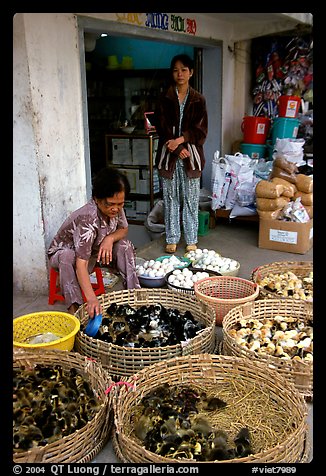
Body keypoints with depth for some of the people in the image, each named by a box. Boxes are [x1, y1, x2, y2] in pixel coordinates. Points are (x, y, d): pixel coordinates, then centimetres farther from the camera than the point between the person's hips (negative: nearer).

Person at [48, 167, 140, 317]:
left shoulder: (115, 208, -19)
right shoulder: (87, 220, -39)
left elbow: (124, 229, 0)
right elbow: (81, 263, -46)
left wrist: (110, 238, -25)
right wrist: (92, 299, -57)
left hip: (94, 250, 6)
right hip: (62, 253, -6)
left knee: (124, 245, -14)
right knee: (68, 256, -39)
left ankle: (133, 290, -8)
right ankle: (74, 307, -33)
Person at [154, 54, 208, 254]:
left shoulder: (198, 100, 5)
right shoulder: (165, 99, 5)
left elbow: (200, 130, -2)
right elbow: (162, 128, -2)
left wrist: (180, 140, -16)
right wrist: (178, 149, -13)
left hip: (191, 155, 0)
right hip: (169, 155, 1)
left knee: (191, 199, 4)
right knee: (171, 198, 7)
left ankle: (191, 239, 15)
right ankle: (172, 239, 18)